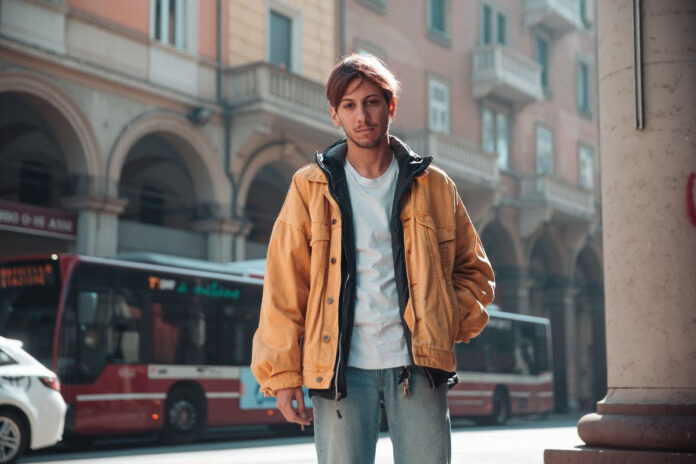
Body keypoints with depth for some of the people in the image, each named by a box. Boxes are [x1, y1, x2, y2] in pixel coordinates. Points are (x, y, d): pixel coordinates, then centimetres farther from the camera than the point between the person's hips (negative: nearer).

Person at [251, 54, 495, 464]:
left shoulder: (433, 186, 10)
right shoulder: (311, 188, 6)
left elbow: (475, 269, 18)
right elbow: (283, 286, 3)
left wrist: (452, 324, 0)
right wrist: (283, 372, -4)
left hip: (417, 367, 1)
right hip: (340, 368, -1)